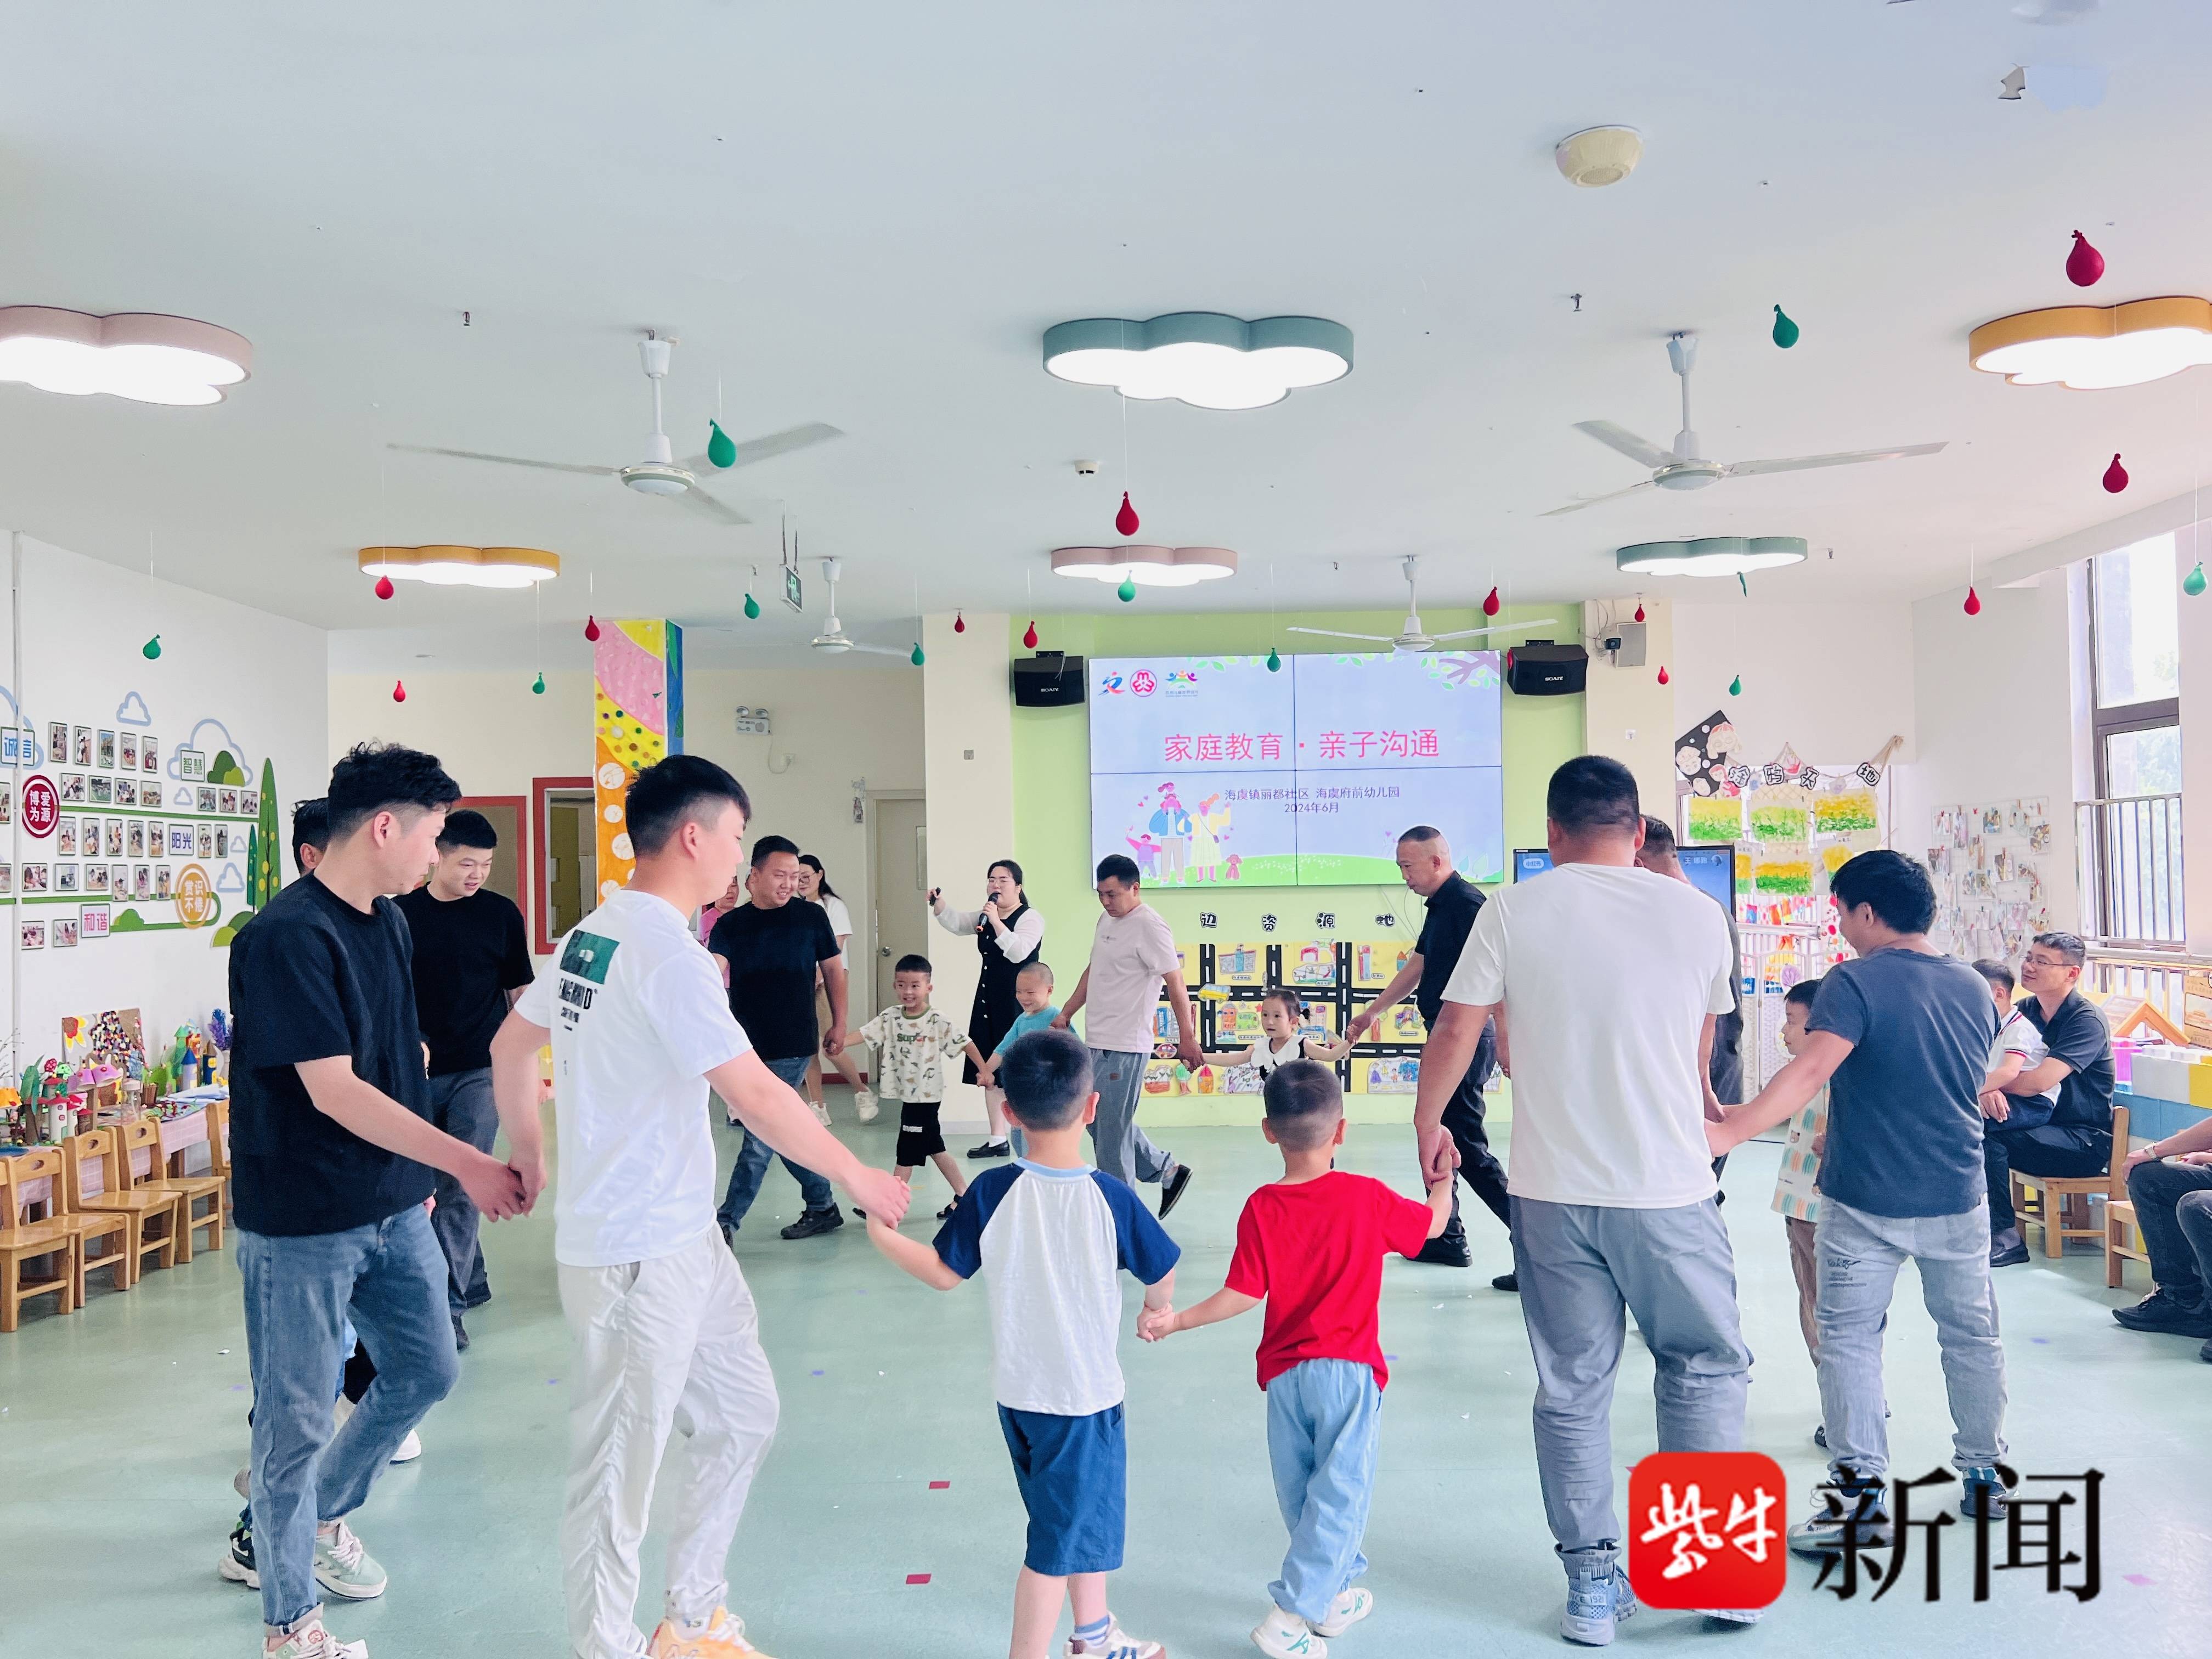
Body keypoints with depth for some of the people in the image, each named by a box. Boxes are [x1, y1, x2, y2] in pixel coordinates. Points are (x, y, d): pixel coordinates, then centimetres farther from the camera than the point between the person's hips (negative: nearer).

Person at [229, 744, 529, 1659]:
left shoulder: (387, 922, 6)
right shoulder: (288, 937, -21)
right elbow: (333, 1091, -24)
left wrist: (420, 1175, 17)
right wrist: (468, 1163, -26)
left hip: (392, 1206, 8)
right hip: (302, 1222, -8)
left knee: (426, 1370, 17)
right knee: (298, 1414, 5)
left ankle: (323, 1513, 40)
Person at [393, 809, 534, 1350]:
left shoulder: (501, 913, 0)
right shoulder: (402, 913, 1)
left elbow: (519, 992, 6)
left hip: (480, 1070, -2)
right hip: (419, 1072, 2)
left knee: (460, 1186, -6)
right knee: (430, 1183, 11)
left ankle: (447, 1305, -3)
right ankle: (472, 1281, 28)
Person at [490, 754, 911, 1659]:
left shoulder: (590, 935, 8)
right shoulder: (668, 954, -20)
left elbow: (510, 1047, 19)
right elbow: (756, 1095, -22)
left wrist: (529, 1157, 29)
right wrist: (854, 1173, -10)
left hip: (684, 1242, 10)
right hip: (633, 1255, -10)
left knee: (743, 1416, 19)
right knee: (619, 1467, 4)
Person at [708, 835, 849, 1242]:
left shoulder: (811, 916, -3)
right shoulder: (731, 925, 1)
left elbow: (833, 969, 7)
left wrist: (839, 1023, 6)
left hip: (792, 1047, -4)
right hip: (749, 1045, 4)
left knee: (760, 1135, -4)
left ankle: (727, 1221, 3)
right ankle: (822, 1207, 30)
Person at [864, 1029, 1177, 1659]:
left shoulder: (992, 1192, -13)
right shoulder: (1111, 1198, -18)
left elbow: (944, 1273, -5)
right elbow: (1162, 1277, -5)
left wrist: (881, 1235, 6)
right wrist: (1159, 1308, 17)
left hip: (1017, 1390, 5)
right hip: (1084, 1394, -5)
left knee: (1089, 1508, 26)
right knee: (1058, 1541, 10)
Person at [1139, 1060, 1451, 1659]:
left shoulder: (1260, 1209, -8)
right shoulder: (1367, 1197, -9)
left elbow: (1243, 1295, -9)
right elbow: (1433, 1224, 7)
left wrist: (1176, 1321, 1)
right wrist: (1445, 1180, 27)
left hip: (1284, 1373, 2)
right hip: (1349, 1368, -2)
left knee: (1299, 1494, 17)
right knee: (1338, 1493, 1)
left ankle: (1336, 1594, 32)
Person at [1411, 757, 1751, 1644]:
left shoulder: (1514, 911, -5)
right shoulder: (1696, 914, -1)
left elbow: (1455, 1030, -3)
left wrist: (1428, 1123, 14)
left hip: (1553, 1194, 0)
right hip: (1670, 1192, 0)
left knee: (1572, 1389, 12)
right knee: (1705, 1369, 19)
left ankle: (1593, 1585, 19)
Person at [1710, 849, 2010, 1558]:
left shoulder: (1856, 981, -15)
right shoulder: (1975, 988, 6)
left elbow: (1812, 1069, -30)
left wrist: (1731, 1130, -38)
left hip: (1866, 1202, -5)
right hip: (1958, 1199, 5)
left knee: (1849, 1341, 3)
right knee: (1971, 1337, 18)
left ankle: (1861, 1496, -1)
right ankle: (1984, 1480, 30)